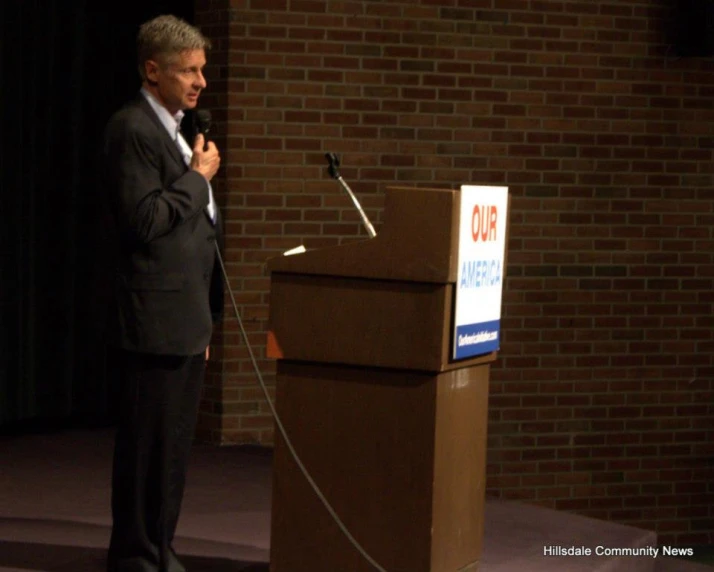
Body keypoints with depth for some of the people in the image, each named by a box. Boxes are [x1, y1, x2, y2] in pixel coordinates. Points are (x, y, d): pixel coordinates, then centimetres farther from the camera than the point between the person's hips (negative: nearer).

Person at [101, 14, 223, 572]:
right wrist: (198, 177, -12)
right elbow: (144, 220, -23)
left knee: (174, 447, 14)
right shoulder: (133, 129, -12)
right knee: (148, 448, -3)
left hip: (187, 323, 10)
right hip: (155, 321, -10)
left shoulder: (176, 130, 19)